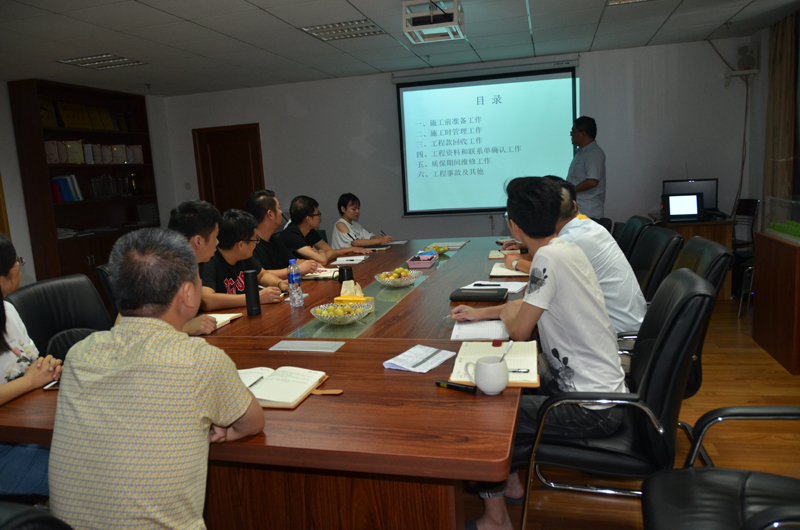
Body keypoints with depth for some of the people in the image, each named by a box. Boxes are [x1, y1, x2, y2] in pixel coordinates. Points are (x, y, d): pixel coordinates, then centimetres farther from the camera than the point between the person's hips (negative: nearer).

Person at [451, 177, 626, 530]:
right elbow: (531, 306, 18)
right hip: (601, 389, 9)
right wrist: (480, 313, 20)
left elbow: (519, 331, -17)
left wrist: (504, 314, 4)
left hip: (592, 408, -9)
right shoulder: (565, 248, 4)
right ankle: (510, 483, 33)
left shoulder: (549, 258, -24)